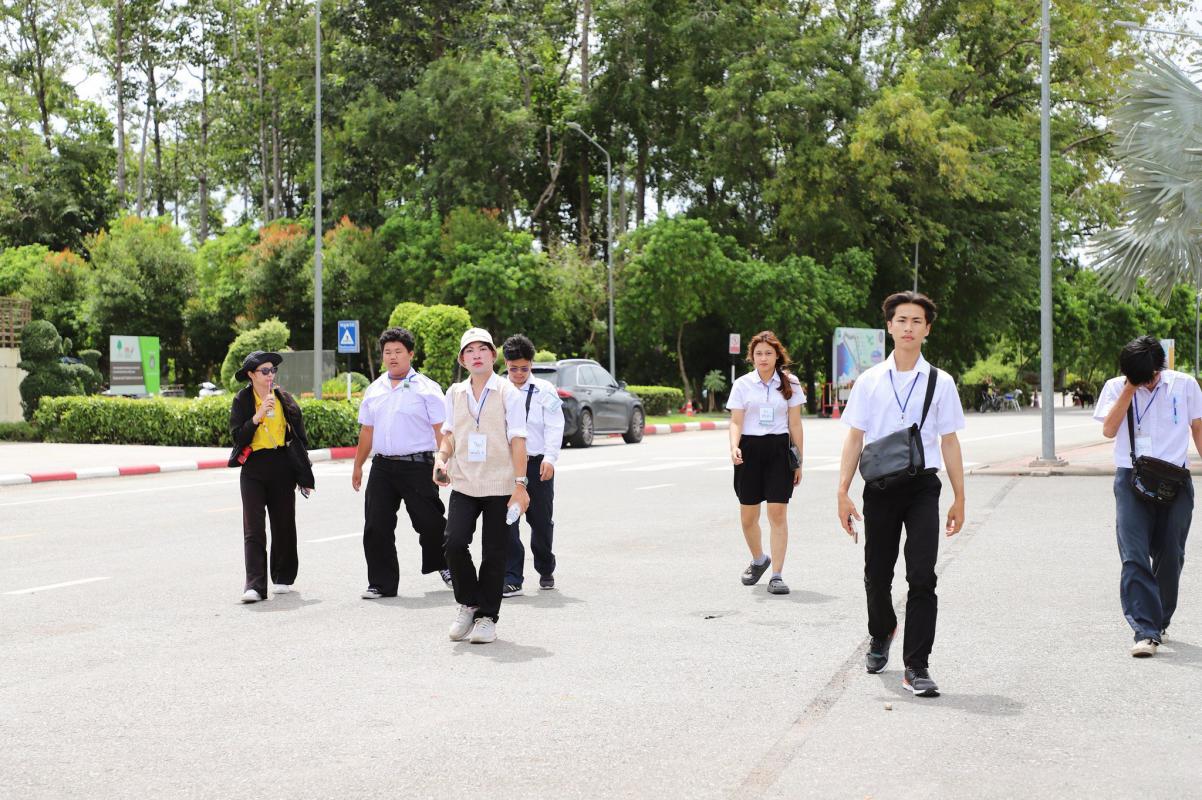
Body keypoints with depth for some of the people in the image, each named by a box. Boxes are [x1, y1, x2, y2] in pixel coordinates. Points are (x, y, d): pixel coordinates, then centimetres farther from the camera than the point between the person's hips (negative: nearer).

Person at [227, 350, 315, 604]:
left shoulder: (284, 399, 6)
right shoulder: (241, 401, 0)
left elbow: (299, 436, 9)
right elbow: (238, 436, -8)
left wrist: (303, 475, 7)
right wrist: (258, 416, -19)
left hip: (282, 467, 2)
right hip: (253, 469, -2)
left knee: (283, 524, 8)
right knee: (253, 528, -9)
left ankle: (283, 578, 24)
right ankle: (255, 585, -14)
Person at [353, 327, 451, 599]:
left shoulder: (426, 388, -2)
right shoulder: (374, 390, 14)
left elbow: (441, 430, -5)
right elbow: (367, 430, 21)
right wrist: (358, 465, 20)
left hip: (417, 466, -5)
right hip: (382, 466, 5)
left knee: (430, 523, 0)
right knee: (376, 527, 1)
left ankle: (444, 566, 27)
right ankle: (381, 584, 10)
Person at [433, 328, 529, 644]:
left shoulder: (508, 392, -2)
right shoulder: (455, 393, 9)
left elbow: (517, 440, -4)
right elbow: (450, 434, 16)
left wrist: (520, 484, -10)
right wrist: (441, 458, -6)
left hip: (500, 487, -2)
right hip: (464, 485, 2)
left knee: (494, 553, 2)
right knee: (454, 542, -13)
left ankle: (487, 616, 16)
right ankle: (467, 603, 10)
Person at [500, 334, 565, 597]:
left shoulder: (545, 390, 2)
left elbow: (554, 427, -3)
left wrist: (549, 458, -15)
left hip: (537, 464, 0)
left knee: (541, 521, 9)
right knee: (507, 522, -6)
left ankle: (546, 571, 32)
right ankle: (511, 579, -2)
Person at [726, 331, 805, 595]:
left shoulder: (789, 384, 6)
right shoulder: (742, 385, 5)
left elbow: (795, 424, 7)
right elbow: (736, 422, 2)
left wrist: (799, 461, 5)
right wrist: (734, 447, -17)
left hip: (779, 449, -1)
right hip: (750, 449, 1)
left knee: (778, 512, -8)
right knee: (748, 515, 7)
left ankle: (776, 575, -4)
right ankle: (759, 560, 35)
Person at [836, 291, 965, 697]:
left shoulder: (940, 383, 3)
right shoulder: (870, 381, 4)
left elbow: (949, 442, 6)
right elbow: (854, 439, 4)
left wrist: (959, 498, 5)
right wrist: (843, 493, -2)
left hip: (922, 485, -1)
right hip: (880, 485, 1)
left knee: (922, 576, -10)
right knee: (877, 575, 13)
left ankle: (917, 666, -2)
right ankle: (880, 636, 42)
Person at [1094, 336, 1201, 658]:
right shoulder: (1116, 388, 4)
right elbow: (1108, 430, -7)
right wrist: (1129, 391, -10)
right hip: (1132, 480, -1)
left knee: (1169, 556, 7)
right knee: (1134, 558, -12)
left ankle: (1159, 622, 26)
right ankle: (1146, 631, -16)